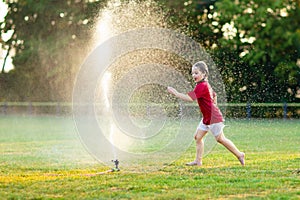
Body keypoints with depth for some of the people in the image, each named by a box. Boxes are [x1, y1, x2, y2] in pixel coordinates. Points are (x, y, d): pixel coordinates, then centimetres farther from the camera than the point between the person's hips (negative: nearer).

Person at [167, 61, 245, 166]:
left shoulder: (202, 86, -22)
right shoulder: (206, 85, 10)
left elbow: (190, 98, -31)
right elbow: (214, 95, 24)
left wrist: (175, 93, -27)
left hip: (213, 117, -10)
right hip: (207, 117, 10)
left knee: (220, 139, -2)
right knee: (198, 136, 7)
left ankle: (239, 154, 8)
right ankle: (198, 160, 10)